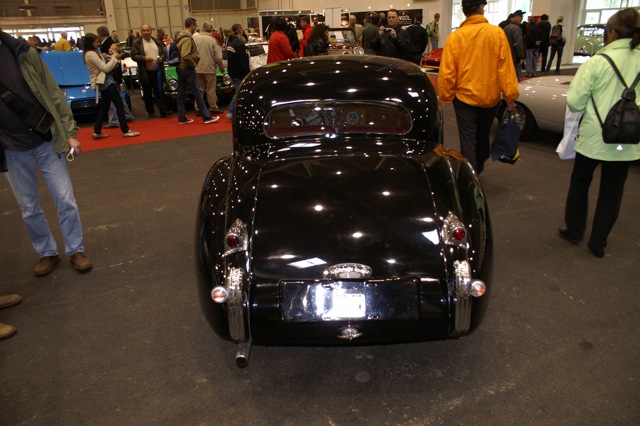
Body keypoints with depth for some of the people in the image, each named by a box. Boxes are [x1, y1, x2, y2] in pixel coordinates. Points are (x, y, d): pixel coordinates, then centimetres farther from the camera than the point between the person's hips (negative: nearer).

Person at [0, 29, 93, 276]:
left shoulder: (22, 52, -5)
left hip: (46, 141, -1)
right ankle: (47, 253, 28)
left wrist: (69, 132, -5)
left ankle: (76, 250, 20)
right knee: (28, 208, 10)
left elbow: (53, 93, -2)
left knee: (65, 200, 3)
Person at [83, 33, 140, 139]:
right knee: (119, 104, -7)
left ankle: (97, 132, 14)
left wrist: (113, 59, 1)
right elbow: (105, 68, -17)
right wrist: (114, 58, -7)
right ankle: (125, 131, -7)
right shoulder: (91, 55, -17)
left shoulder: (91, 53, 14)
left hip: (103, 82, 10)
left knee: (104, 106, 12)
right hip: (105, 81, -10)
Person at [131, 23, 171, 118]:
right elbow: (133, 55, -4)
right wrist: (144, 58, -19)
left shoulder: (158, 42, 11)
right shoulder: (137, 43, 1)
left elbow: (164, 53, 15)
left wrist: (162, 58, -7)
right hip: (145, 73, -1)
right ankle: (150, 112, 18)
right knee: (147, 94, 7)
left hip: (157, 72, 2)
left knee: (160, 93, 0)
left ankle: (163, 111, -1)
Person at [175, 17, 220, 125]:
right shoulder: (187, 38, -17)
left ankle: (182, 118, 13)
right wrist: (194, 63, -13)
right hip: (187, 68, -10)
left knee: (181, 93, 9)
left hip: (180, 68, 10)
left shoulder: (180, 36, 13)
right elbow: (185, 55, -28)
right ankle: (207, 117, -2)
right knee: (198, 92, -5)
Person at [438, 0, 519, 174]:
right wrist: (510, 95, -3)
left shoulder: (455, 36, -11)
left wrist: (445, 95, 2)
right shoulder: (497, 33, -9)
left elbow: (447, 71, -11)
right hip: (490, 96, 3)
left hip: (464, 96, -2)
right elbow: (505, 67, -9)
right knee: (483, 135, 23)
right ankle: (479, 167, 43)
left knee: (468, 139, 5)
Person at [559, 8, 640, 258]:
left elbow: (574, 101, -14)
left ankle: (574, 231, 28)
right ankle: (598, 243, 21)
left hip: (594, 137, -3)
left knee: (580, 183, 18)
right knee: (612, 191, 14)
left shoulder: (597, 62, -16)